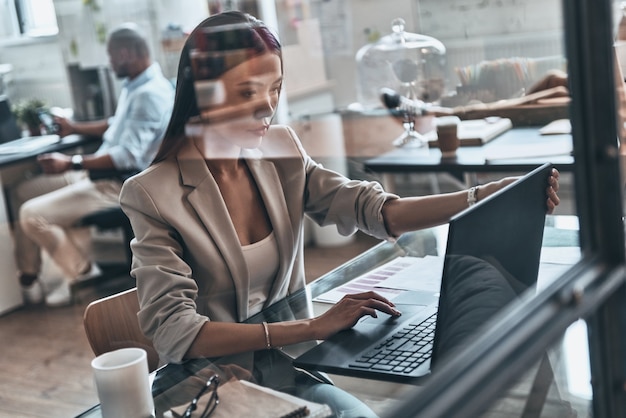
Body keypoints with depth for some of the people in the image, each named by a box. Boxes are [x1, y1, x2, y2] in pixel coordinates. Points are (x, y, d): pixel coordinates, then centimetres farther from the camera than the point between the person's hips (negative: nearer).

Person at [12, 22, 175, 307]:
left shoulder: (150, 94, -22)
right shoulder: (134, 85, 11)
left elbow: (128, 156, -28)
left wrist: (71, 164, -26)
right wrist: (74, 128, 29)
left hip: (121, 186, -11)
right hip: (102, 174, 11)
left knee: (32, 214, -18)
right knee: (23, 192, 12)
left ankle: (82, 272, 2)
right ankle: (28, 276, 13)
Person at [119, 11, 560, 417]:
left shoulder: (280, 150, -1)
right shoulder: (155, 194, -17)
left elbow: (376, 210, -6)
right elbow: (173, 331, -23)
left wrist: (490, 195, -19)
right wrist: (312, 328, -28)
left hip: (287, 369, 5)